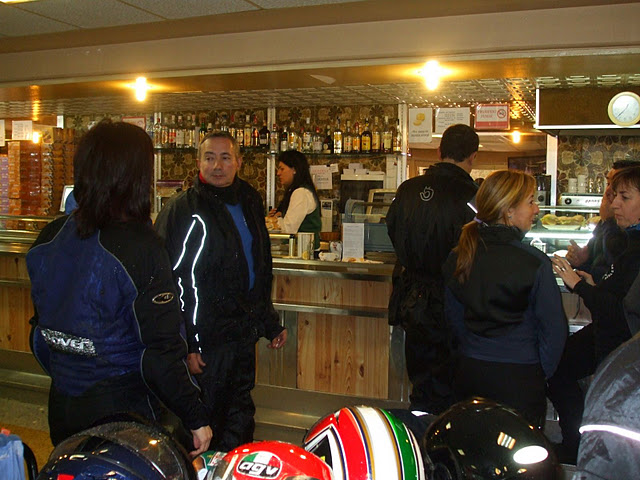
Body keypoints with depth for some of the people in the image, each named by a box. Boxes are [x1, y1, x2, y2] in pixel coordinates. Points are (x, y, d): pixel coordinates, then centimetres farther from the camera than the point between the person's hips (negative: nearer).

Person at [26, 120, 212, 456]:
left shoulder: (49, 238, -1)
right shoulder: (141, 248, -21)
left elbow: (40, 326, 10)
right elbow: (162, 347, -20)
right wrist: (195, 416, -11)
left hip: (61, 406, 6)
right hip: (121, 410, -6)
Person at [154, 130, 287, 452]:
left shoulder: (249, 202, 11)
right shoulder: (182, 210, -10)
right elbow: (176, 282, -14)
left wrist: (270, 323, 19)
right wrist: (186, 345, -18)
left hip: (244, 332, 7)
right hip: (206, 338, -7)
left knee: (240, 417, 18)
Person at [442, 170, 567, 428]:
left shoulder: (458, 257, -1)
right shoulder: (534, 263, -16)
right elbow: (554, 328, -11)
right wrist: (542, 373, 4)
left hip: (468, 371, 5)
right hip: (519, 378, -5)